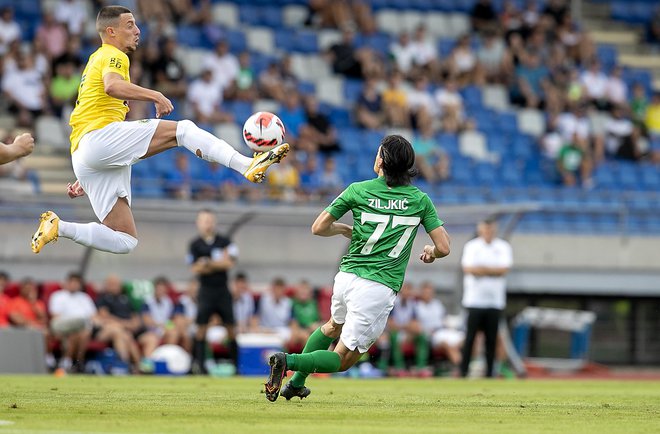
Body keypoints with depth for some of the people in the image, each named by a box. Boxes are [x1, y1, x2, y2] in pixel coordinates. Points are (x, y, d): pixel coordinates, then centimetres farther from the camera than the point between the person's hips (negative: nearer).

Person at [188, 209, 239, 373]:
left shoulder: (225, 242, 2)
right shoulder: (195, 244, 2)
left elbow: (229, 263, -8)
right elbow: (195, 269, -4)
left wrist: (208, 263, -15)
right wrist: (218, 263, -13)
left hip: (222, 290, 1)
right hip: (206, 290, -1)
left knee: (230, 326, 0)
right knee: (201, 326, -8)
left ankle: (236, 360, 7)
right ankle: (198, 362, -7)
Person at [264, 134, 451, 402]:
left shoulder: (358, 190, 1)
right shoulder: (420, 200, 0)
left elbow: (319, 228, 2)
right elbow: (443, 247, 0)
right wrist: (430, 252, 23)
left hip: (346, 277, 3)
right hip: (379, 288, -3)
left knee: (334, 326, 37)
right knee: (343, 360, 3)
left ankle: (295, 383, 33)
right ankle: (289, 361, -21)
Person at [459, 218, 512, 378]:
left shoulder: (503, 247, 8)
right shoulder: (471, 246, 4)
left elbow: (504, 269, -6)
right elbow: (468, 268, -10)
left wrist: (482, 269, -8)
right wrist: (492, 270, -9)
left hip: (495, 301, 2)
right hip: (475, 300, -2)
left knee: (492, 339, 1)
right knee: (470, 337, -5)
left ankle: (490, 372, 7)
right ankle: (463, 372, -2)